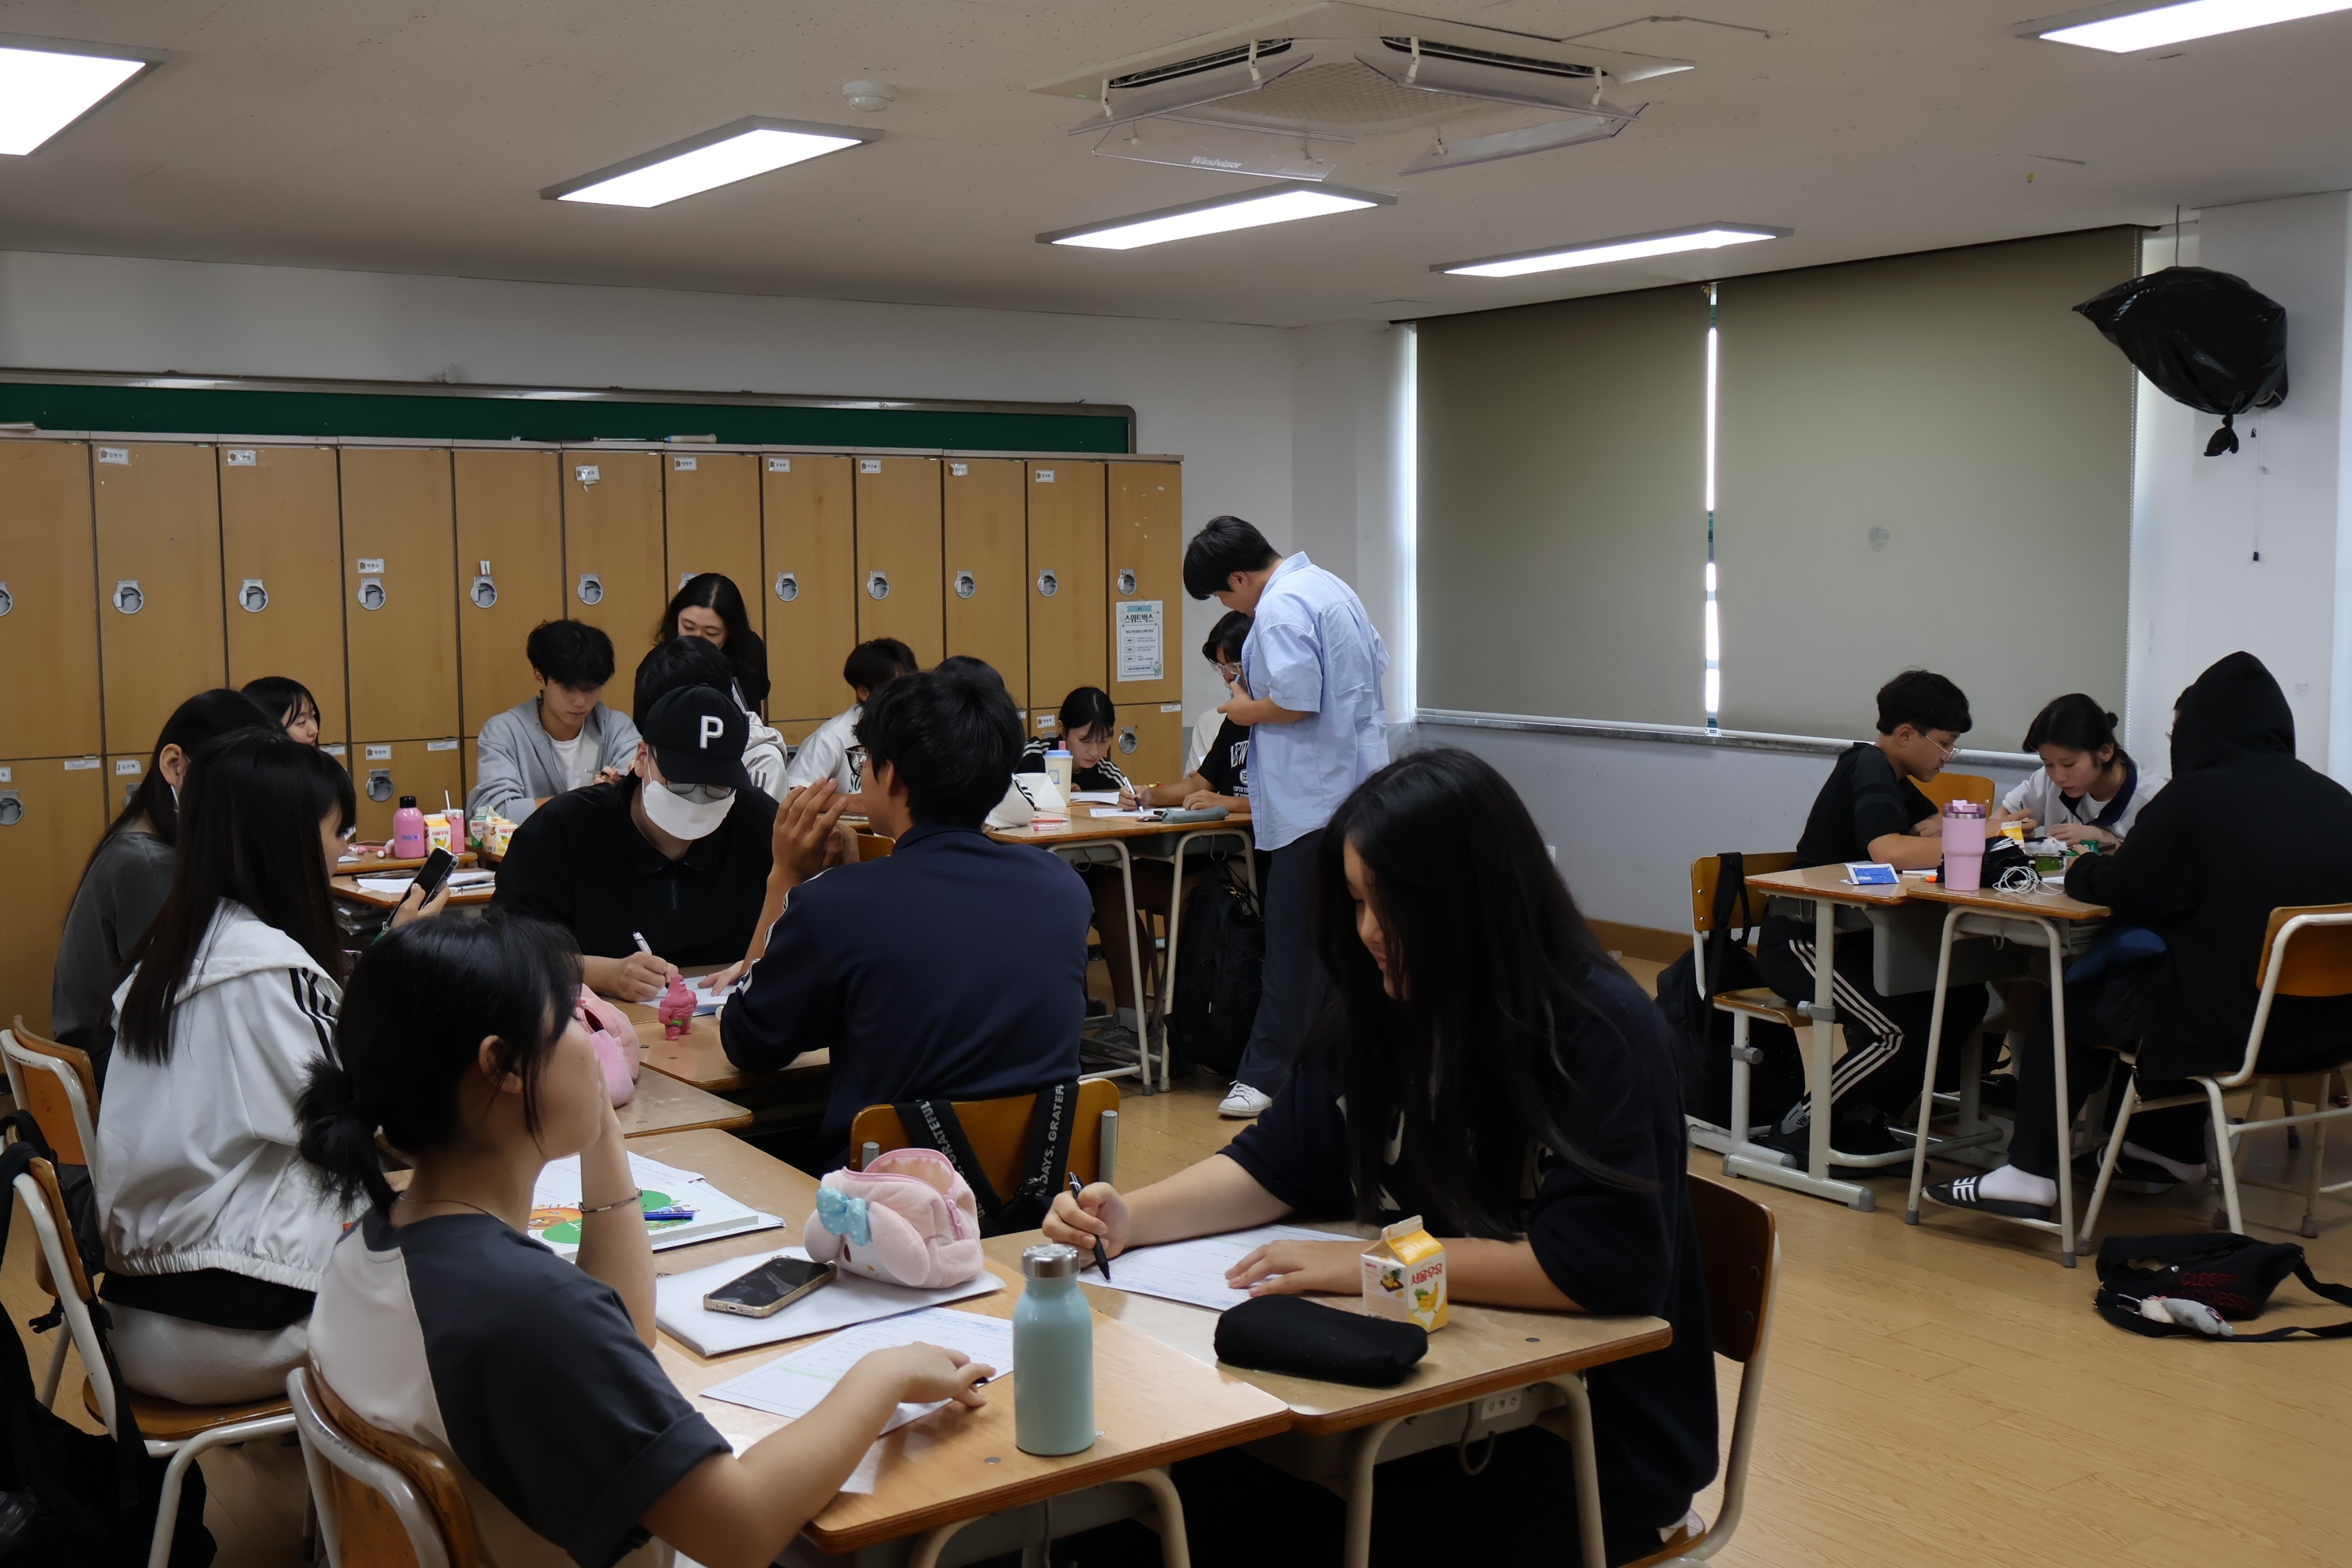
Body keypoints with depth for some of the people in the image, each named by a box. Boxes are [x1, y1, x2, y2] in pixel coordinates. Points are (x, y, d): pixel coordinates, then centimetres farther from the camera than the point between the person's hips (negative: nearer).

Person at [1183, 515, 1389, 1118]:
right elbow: (1376, 663, 21)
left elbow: (1294, 702, -25)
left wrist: (1246, 711, -6)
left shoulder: (1280, 609, -17)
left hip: (1315, 801, -10)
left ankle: (1267, 1073, 0)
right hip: (1356, 786, 10)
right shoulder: (1327, 586, 14)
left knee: (1295, 944, -5)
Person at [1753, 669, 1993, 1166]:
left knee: (1964, 998, -2)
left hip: (1852, 935, 10)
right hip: (1801, 942, -10)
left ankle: (1863, 1117, 6)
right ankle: (1798, 1129, -7)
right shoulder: (1868, 769, -16)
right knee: (1902, 1032, -26)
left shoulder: (1889, 773, 16)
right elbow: (1889, 850, -33)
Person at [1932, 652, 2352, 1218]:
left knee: (2067, 1007, 12)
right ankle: (2173, 1150, 42)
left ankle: (2031, 1172, 9)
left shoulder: (2197, 796, -13)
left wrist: (2083, 869, 16)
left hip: (2230, 1027, -7)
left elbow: (2123, 894, -6)